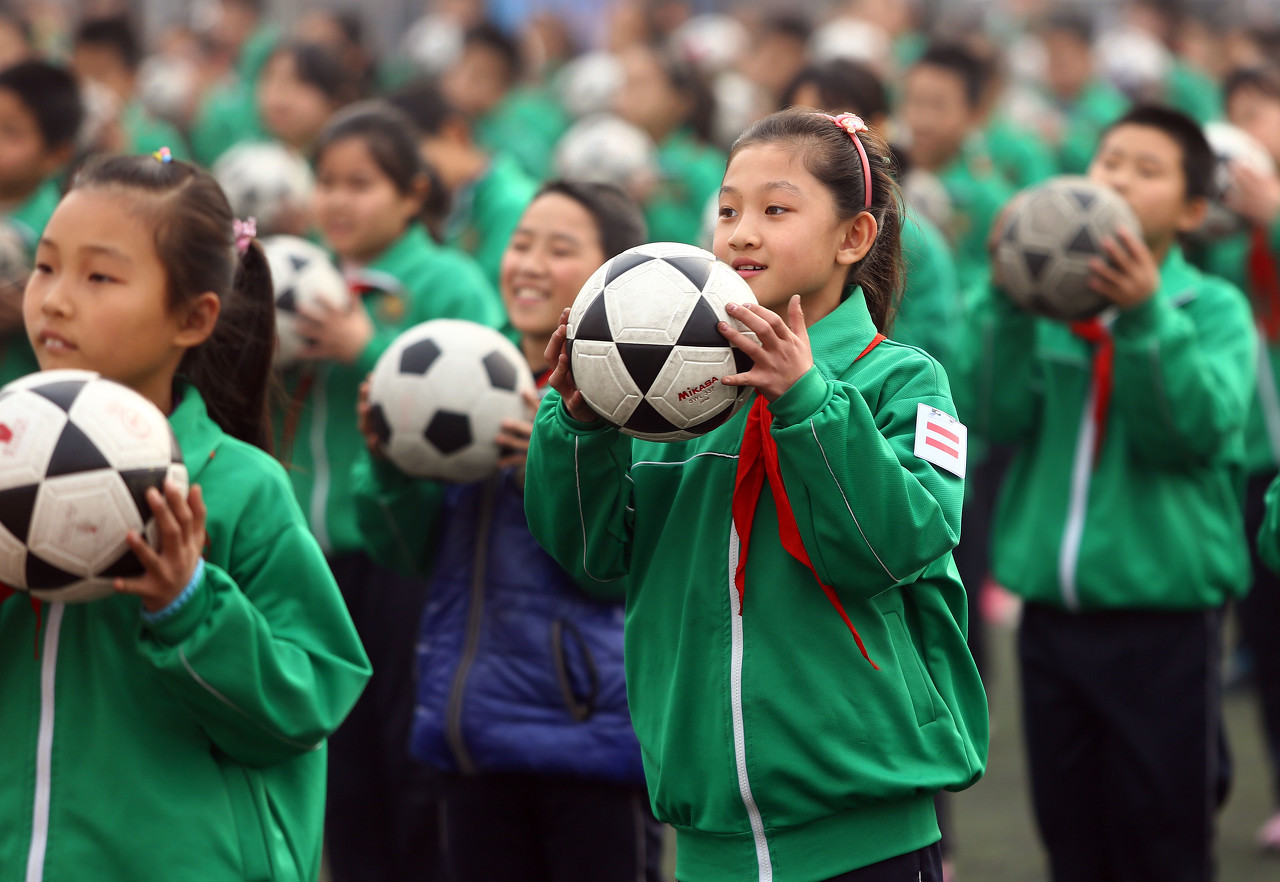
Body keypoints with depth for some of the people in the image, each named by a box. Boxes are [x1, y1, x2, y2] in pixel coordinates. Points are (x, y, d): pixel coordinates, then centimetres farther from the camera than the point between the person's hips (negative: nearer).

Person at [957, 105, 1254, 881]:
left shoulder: (1213, 309, 1)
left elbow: (1196, 432, -15)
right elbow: (999, 418, -8)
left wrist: (1144, 318, -26)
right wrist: (1008, 302, -19)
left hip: (1164, 620, -3)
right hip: (1051, 609, 3)